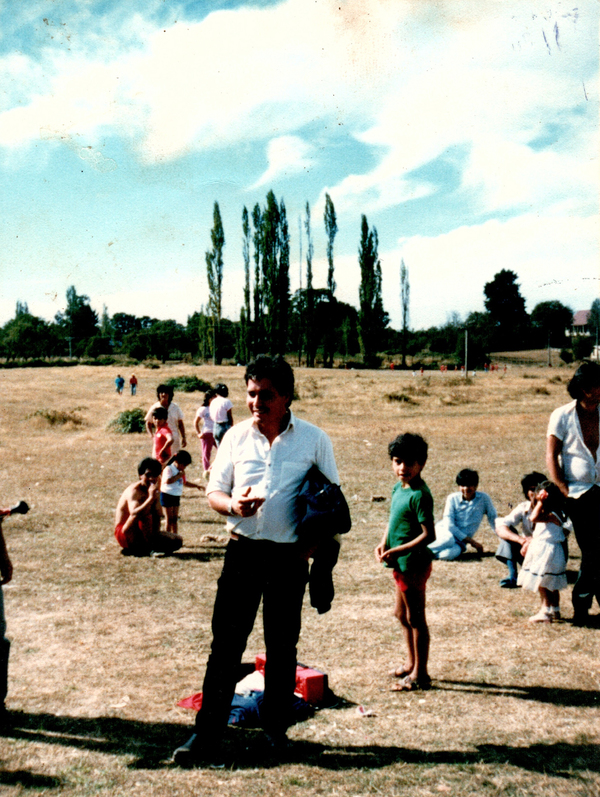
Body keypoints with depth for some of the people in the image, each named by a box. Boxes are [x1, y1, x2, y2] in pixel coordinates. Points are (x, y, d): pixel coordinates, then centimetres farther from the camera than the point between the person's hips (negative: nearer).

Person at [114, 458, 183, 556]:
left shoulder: (154, 492, 5)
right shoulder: (133, 491, -22)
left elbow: (157, 516, 7)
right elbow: (134, 513, -42)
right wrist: (150, 498, -45)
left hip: (144, 534, 9)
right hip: (125, 534, -9)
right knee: (145, 512, -37)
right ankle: (147, 548, -24)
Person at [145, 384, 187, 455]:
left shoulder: (176, 407, 3)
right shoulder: (154, 408, -2)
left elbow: (180, 424, 9)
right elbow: (148, 423, 6)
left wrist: (183, 438, 4)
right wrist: (151, 435, -7)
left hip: (174, 439, 2)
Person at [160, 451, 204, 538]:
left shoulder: (180, 471, 14)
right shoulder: (169, 469, -14)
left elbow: (185, 482, 25)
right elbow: (168, 481, -29)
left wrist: (196, 485, 15)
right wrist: (179, 475, -22)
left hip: (176, 496, 8)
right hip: (167, 495, -8)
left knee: (175, 518, 10)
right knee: (170, 518, -4)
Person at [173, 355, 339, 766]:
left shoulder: (314, 440, -1)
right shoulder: (236, 437, 3)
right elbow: (214, 492, 7)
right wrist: (233, 505, -15)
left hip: (289, 558, -1)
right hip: (243, 550, 1)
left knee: (282, 646, 10)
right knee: (226, 643, 1)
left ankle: (276, 729, 26)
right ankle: (207, 735, 8)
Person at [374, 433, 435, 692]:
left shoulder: (419, 495, -21)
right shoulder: (398, 488, 7)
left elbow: (428, 535, -24)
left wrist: (399, 550, -27)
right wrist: (384, 543, 3)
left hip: (413, 564, -10)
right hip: (402, 564, 10)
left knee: (415, 618, 1)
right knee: (401, 614, 22)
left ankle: (420, 674, 14)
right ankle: (411, 663, 38)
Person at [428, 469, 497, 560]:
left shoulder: (484, 498, -2)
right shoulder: (452, 498, -5)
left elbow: (493, 519, 8)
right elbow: (449, 525, -10)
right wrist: (471, 541, -13)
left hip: (460, 542, 1)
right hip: (444, 531, -1)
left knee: (452, 553, -38)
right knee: (448, 539, -41)